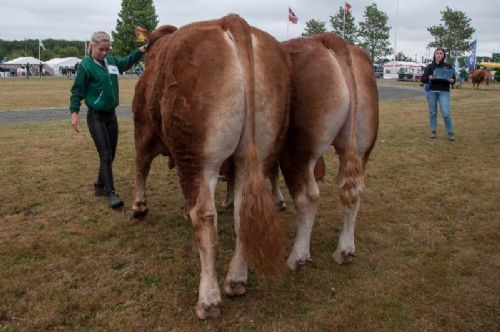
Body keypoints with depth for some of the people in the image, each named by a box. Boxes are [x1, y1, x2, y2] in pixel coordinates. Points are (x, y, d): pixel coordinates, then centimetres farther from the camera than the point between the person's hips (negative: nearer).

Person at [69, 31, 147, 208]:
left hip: (111, 114, 7)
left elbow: (126, 62, 23)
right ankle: (111, 193, -7)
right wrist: (74, 112, -19)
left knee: (110, 154, 11)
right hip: (96, 117, -7)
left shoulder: (111, 61, 5)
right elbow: (77, 91, -10)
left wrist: (141, 50, 11)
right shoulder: (86, 65, -12)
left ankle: (100, 186, 26)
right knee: (105, 155, -10)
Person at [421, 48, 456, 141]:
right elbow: (423, 79, 1)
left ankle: (450, 133, 2)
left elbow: (453, 79, 7)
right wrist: (429, 77, -19)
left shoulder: (448, 66, 6)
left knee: (446, 113, -8)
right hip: (431, 91, 1)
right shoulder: (430, 66, 5)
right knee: (432, 112, 4)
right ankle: (433, 131, 15)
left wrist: (451, 80, -16)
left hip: (444, 92, -1)